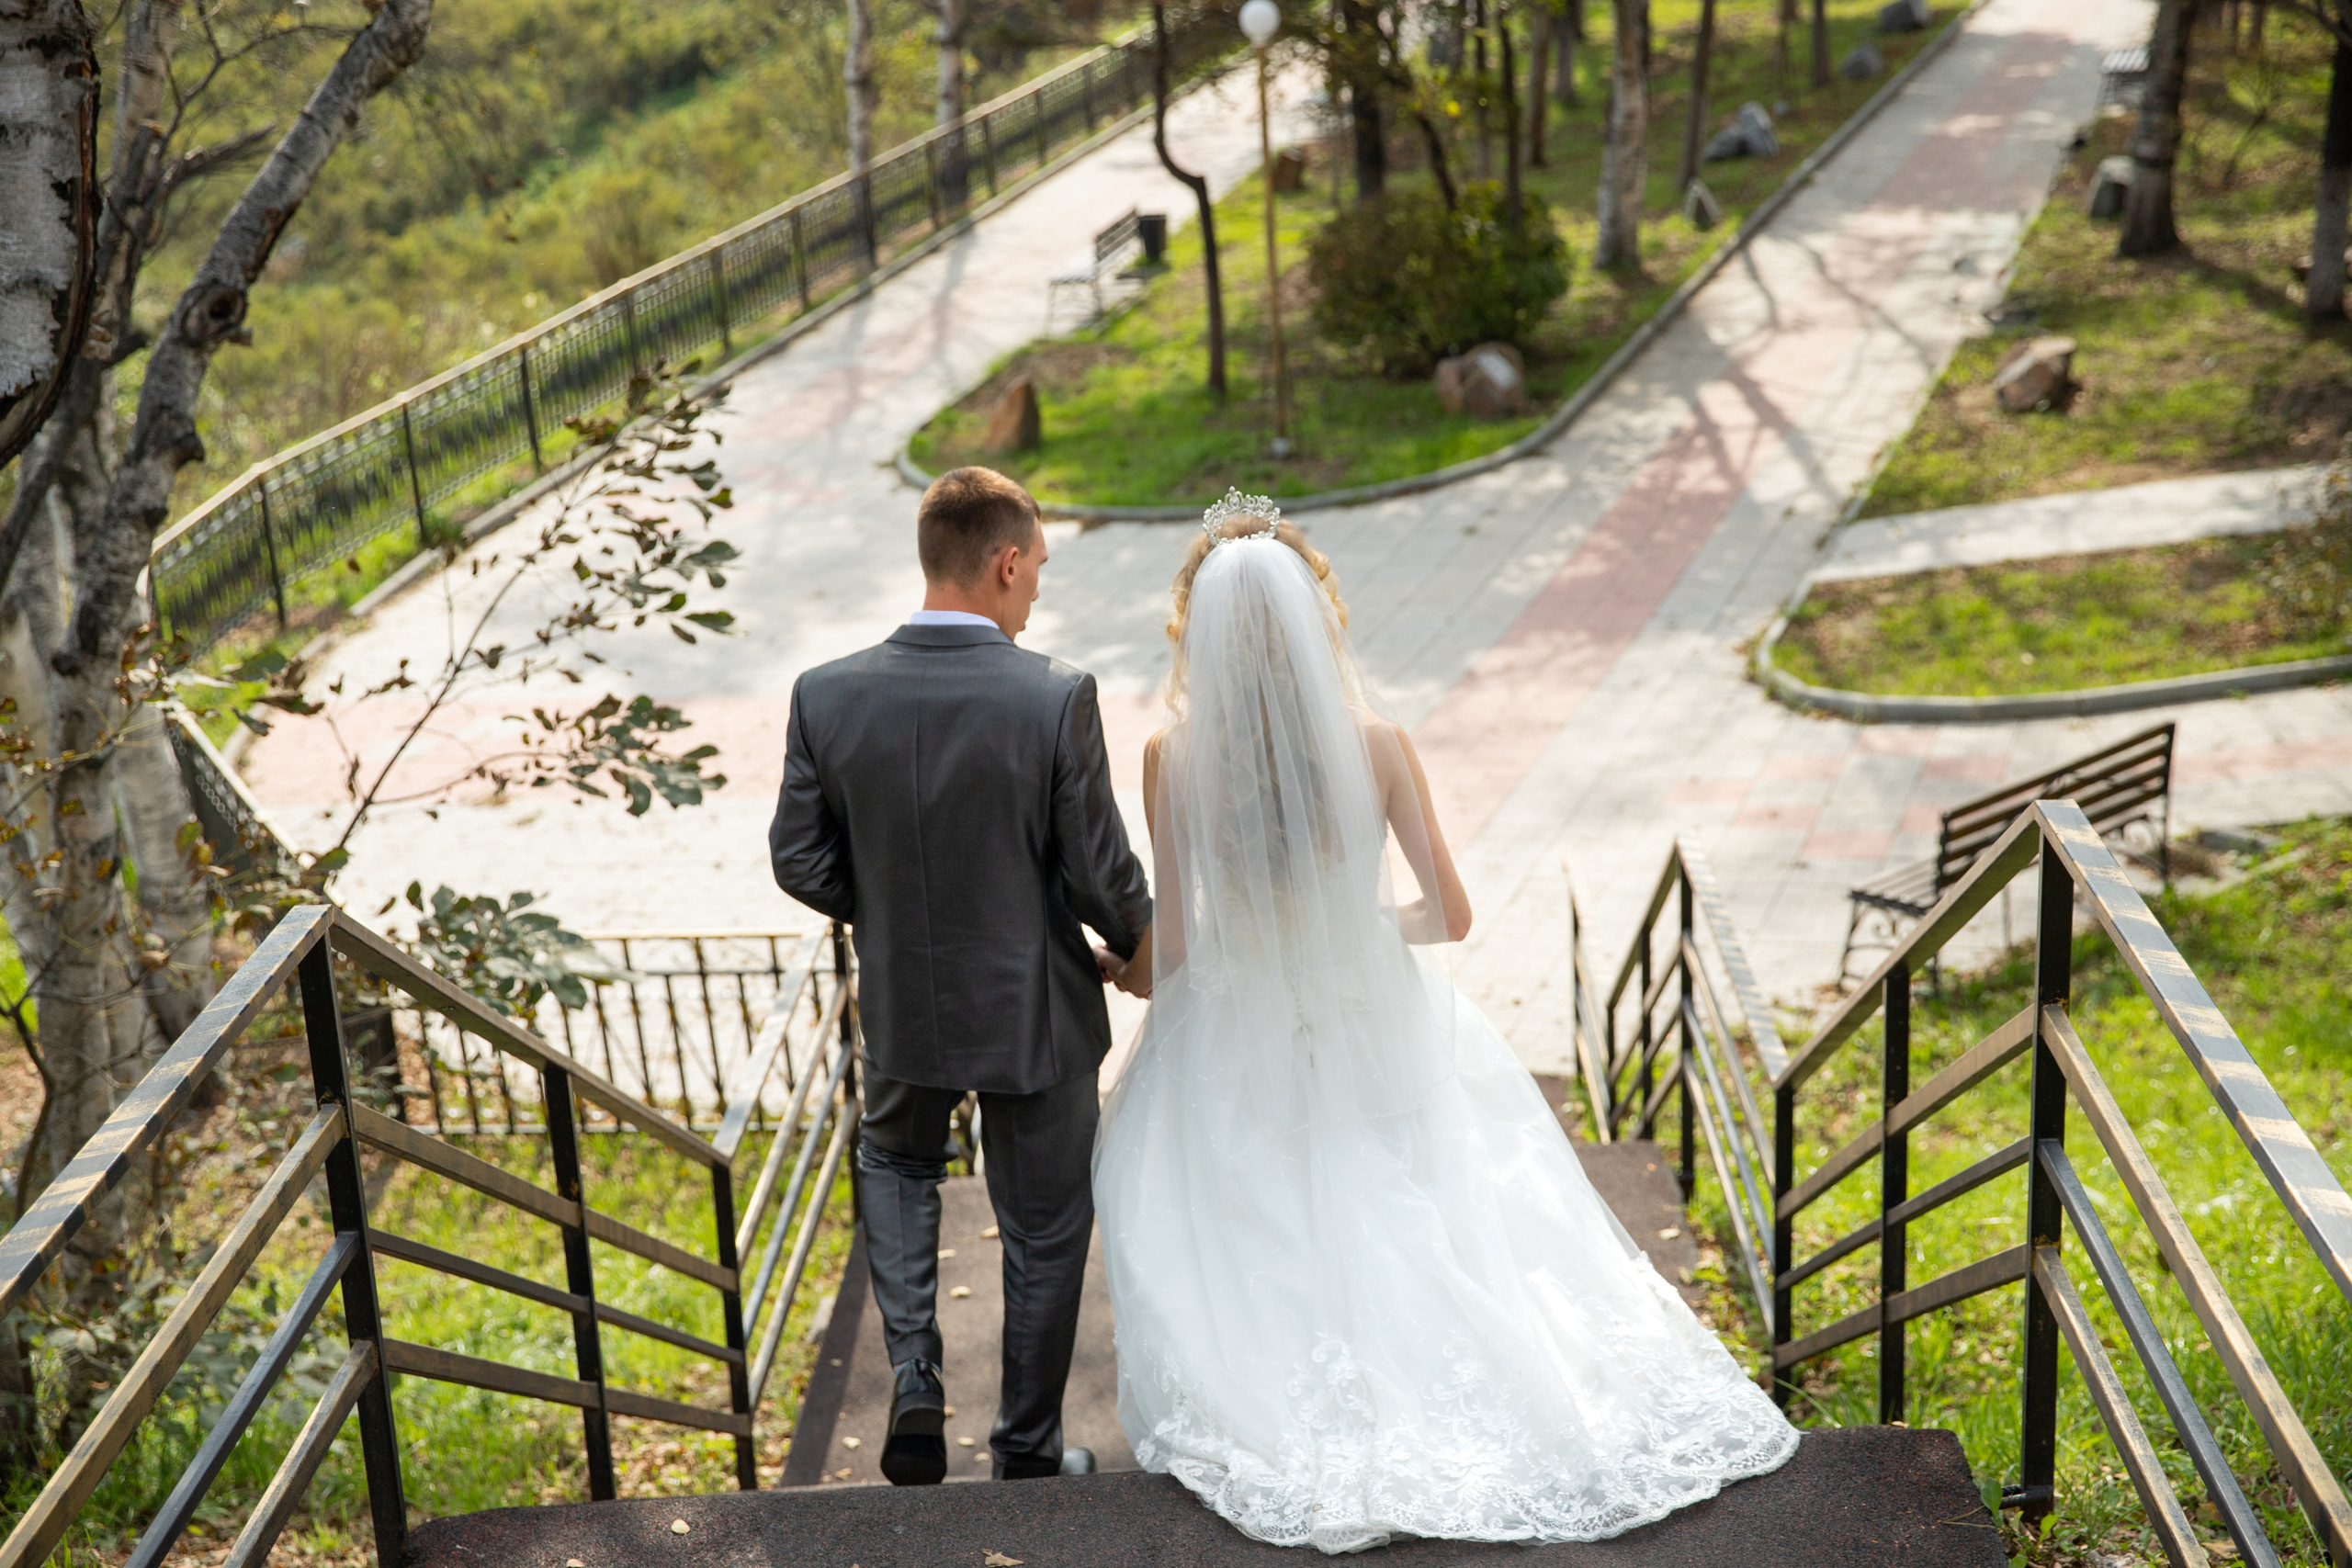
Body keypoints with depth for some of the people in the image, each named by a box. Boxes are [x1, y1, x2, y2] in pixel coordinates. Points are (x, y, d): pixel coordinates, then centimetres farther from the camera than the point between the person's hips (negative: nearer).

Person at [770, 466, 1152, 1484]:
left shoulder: (826, 695, -13)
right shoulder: (1056, 698, -22)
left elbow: (800, 862, -4)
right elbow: (1101, 876, -16)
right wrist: (1143, 944, 6)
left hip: (901, 1008, 3)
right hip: (1035, 1015, -3)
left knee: (896, 1162, 32)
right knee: (1043, 1230, 18)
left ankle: (913, 1383, 18)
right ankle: (1027, 1454, 34)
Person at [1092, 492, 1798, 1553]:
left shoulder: (1174, 757, -20)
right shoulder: (1376, 744, -17)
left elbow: (1172, 949, -14)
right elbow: (1451, 915, -9)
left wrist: (1129, 974, 9)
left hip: (1237, 1052, -1)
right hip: (1372, 1041, 1)